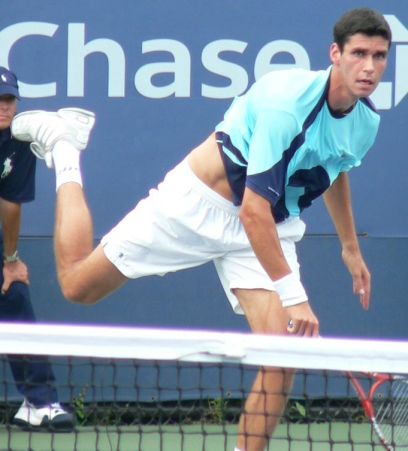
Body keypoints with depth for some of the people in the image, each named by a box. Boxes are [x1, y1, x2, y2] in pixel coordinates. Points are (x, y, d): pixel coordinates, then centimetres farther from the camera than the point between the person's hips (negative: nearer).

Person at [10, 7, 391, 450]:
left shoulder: (366, 122, -6)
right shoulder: (289, 102, -31)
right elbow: (253, 209, -33)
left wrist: (350, 247, 27)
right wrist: (291, 293, -34)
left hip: (270, 229, 6)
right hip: (198, 204, -6)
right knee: (77, 285, 6)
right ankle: (63, 144, 26)